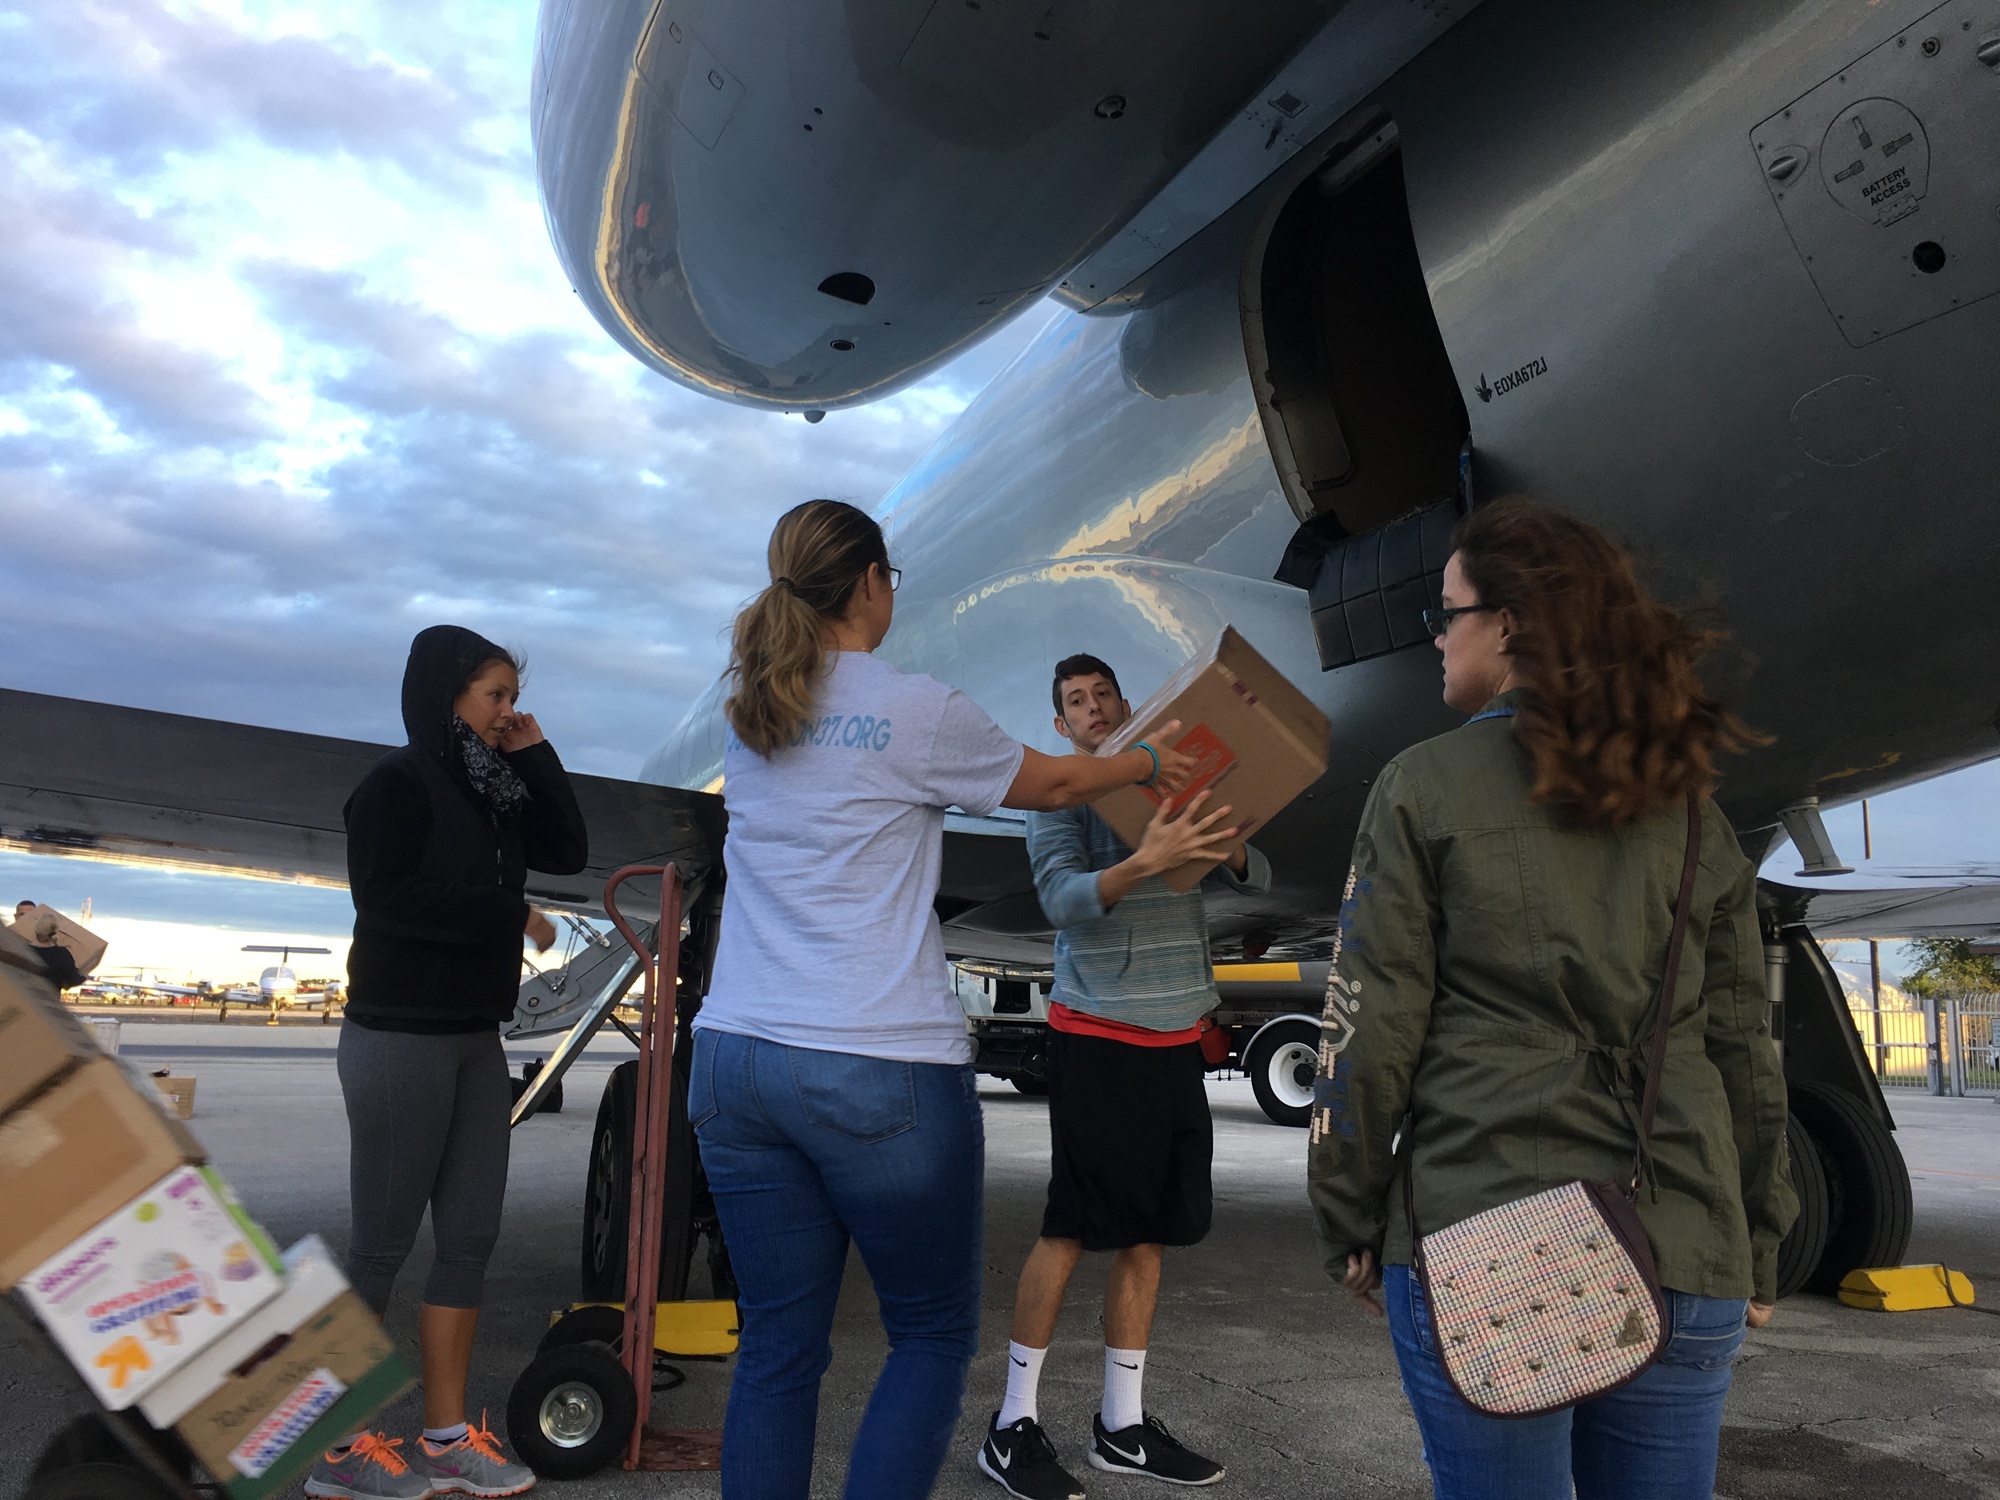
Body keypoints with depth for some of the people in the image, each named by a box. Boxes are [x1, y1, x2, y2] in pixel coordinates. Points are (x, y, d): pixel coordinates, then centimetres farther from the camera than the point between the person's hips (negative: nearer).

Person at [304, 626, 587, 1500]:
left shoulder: (492, 794, 14)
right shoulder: (397, 783, -8)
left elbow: (567, 853, 10)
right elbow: (386, 894, -19)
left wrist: (535, 756, 4)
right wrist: (511, 914, -14)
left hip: (475, 1038, 8)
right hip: (400, 1038, -8)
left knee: (470, 1236, 7)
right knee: (382, 1241, 0)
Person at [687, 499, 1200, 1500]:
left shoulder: (747, 714, 10)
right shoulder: (917, 712, -8)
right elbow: (1051, 784, 9)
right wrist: (1150, 762, 28)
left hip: (736, 1063, 6)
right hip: (880, 1071, -6)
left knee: (777, 1351, 14)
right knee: (934, 1335, 12)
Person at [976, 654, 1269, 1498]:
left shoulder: (1174, 790, 13)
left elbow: (1255, 879, 6)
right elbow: (1064, 901, -17)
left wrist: (1227, 844, -17)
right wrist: (1142, 863, -35)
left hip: (1178, 1036, 6)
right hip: (1098, 1033, -5)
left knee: (1146, 1234, 10)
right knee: (1071, 1230, -4)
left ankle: (1122, 1426, 22)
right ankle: (1014, 1425, 9)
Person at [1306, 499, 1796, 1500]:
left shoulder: (1426, 785, -4)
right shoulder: (1690, 810, 9)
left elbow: (1372, 1028, -7)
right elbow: (1743, 1050, 10)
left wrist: (1349, 1225, 3)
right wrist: (1758, 1249, 18)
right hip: (1686, 1259, 4)